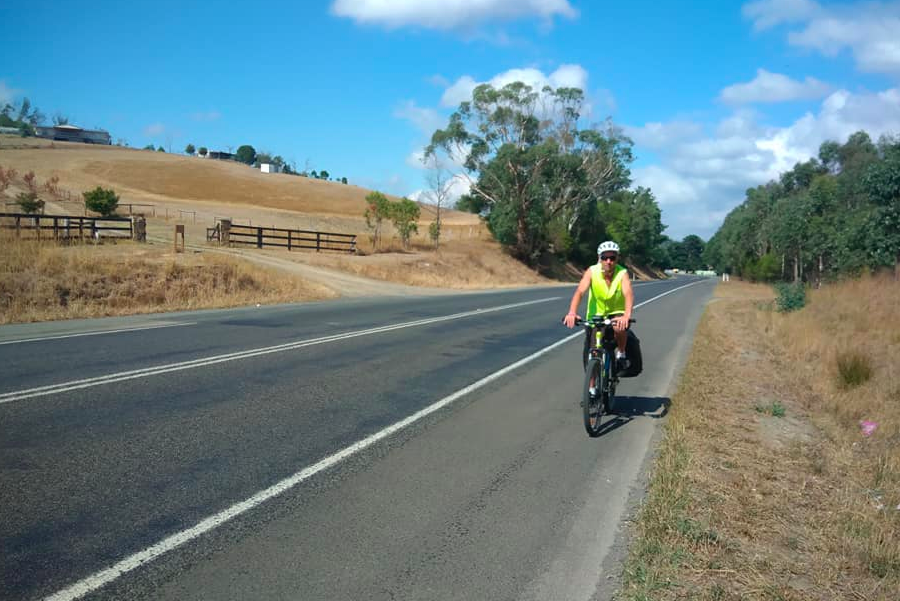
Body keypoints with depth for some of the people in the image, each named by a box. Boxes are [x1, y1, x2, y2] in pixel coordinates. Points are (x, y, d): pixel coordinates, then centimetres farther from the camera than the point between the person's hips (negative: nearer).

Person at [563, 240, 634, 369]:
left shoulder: (622, 273, -19)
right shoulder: (592, 271, -17)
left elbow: (628, 293, -35)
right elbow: (580, 291, -29)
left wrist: (626, 316, -55)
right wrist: (572, 313, -47)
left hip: (616, 313, -1)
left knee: (620, 327, -35)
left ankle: (621, 354, -7)